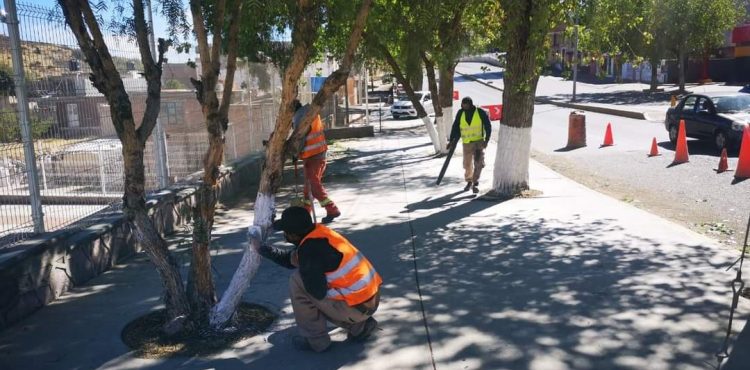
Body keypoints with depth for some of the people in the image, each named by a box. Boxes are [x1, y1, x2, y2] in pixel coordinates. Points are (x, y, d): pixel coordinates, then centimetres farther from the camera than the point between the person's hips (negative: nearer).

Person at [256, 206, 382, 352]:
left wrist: (301, 267, -5)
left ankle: (316, 340, 6)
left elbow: (318, 292, -19)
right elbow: (290, 259, 22)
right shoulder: (319, 233, 7)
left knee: (297, 282, -6)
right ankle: (360, 326, 19)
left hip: (356, 307, -9)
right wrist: (263, 248, 26)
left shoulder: (310, 249, -20)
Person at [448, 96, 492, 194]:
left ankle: (475, 183, -7)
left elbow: (488, 127, -5)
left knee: (478, 163, -13)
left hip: (479, 141, -3)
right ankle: (469, 181, 29)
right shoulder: (460, 113, 0)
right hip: (466, 143, 3)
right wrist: (452, 140, -2)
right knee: (467, 164, 9)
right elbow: (455, 127, 4)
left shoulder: (481, 112, -9)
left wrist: (486, 140, -14)